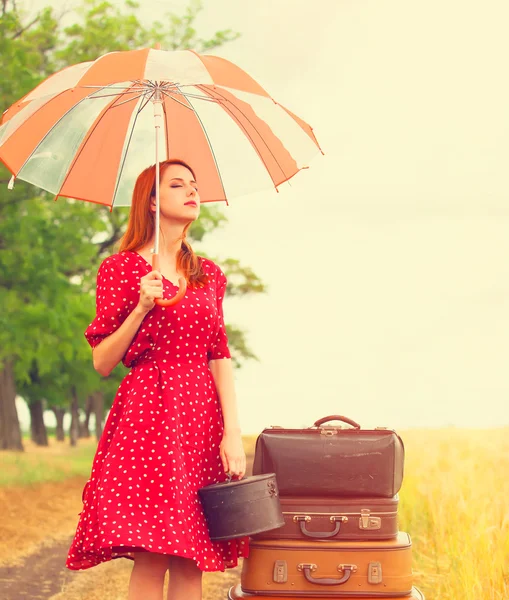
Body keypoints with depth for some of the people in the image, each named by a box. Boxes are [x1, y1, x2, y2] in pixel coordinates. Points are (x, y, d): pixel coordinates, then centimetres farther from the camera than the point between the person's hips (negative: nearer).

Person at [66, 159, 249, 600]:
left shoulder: (209, 275, 15)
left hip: (202, 416, 4)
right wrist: (142, 308, -14)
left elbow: (220, 357, 9)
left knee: (191, 559, 0)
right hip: (147, 413, -4)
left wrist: (232, 432, -2)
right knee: (152, 555, -11)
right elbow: (102, 363, 0)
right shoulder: (121, 268, 2)